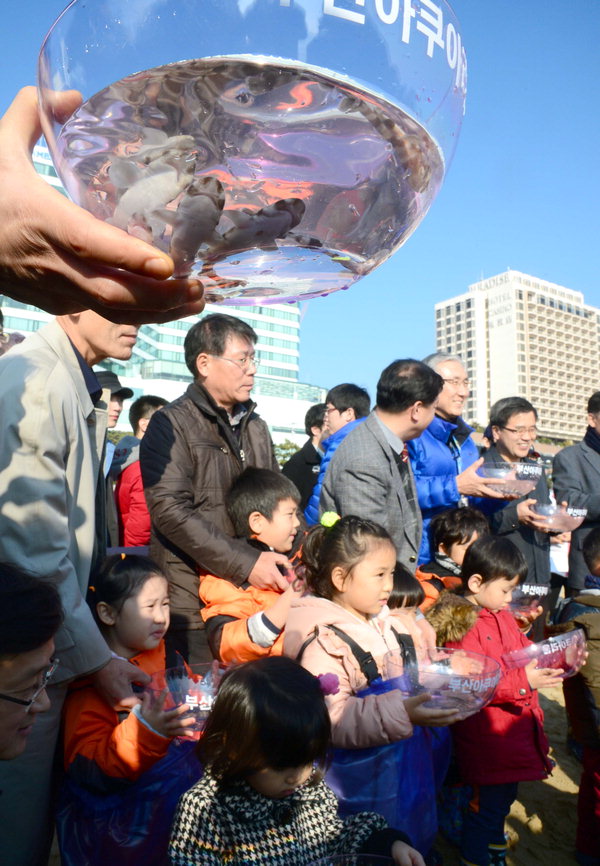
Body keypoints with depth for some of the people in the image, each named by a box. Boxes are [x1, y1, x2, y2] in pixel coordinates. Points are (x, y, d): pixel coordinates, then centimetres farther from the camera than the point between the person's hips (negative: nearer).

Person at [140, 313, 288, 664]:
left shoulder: (256, 426, 15)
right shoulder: (172, 424, -6)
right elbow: (170, 510, -17)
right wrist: (246, 563, -21)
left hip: (255, 595, 6)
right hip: (194, 601, -5)